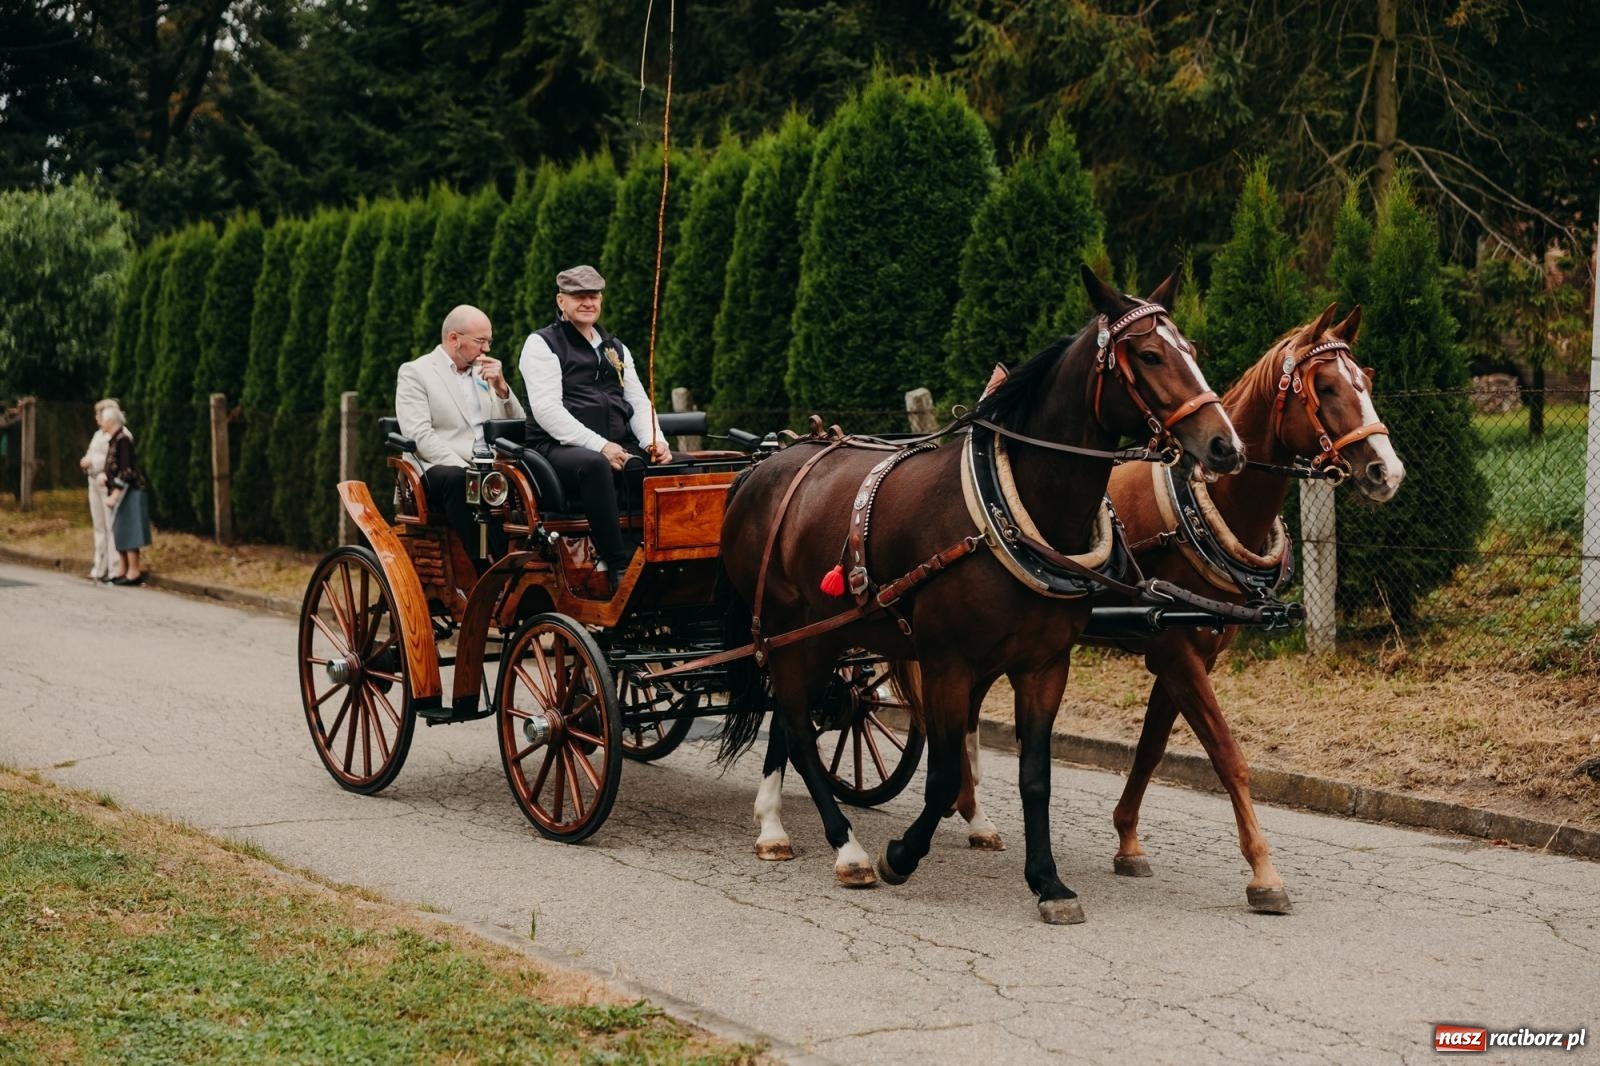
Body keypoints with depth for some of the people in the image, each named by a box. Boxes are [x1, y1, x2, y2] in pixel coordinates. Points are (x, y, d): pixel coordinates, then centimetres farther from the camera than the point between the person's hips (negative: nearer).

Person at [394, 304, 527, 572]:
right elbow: (419, 436, -10)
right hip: (442, 469, -5)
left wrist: (501, 388, 1)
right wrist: (467, 469, -21)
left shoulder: (484, 371, 23)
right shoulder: (414, 373, 5)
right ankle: (486, 572, -38)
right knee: (457, 480, -39)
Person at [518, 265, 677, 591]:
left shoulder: (616, 349, 26)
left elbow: (639, 403, 21)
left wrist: (654, 442, -3)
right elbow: (547, 409, -9)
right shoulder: (542, 344, 5)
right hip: (560, 449, -6)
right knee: (595, 465, -40)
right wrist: (598, 446, -19)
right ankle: (619, 565, -37)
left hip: (619, 448, 6)